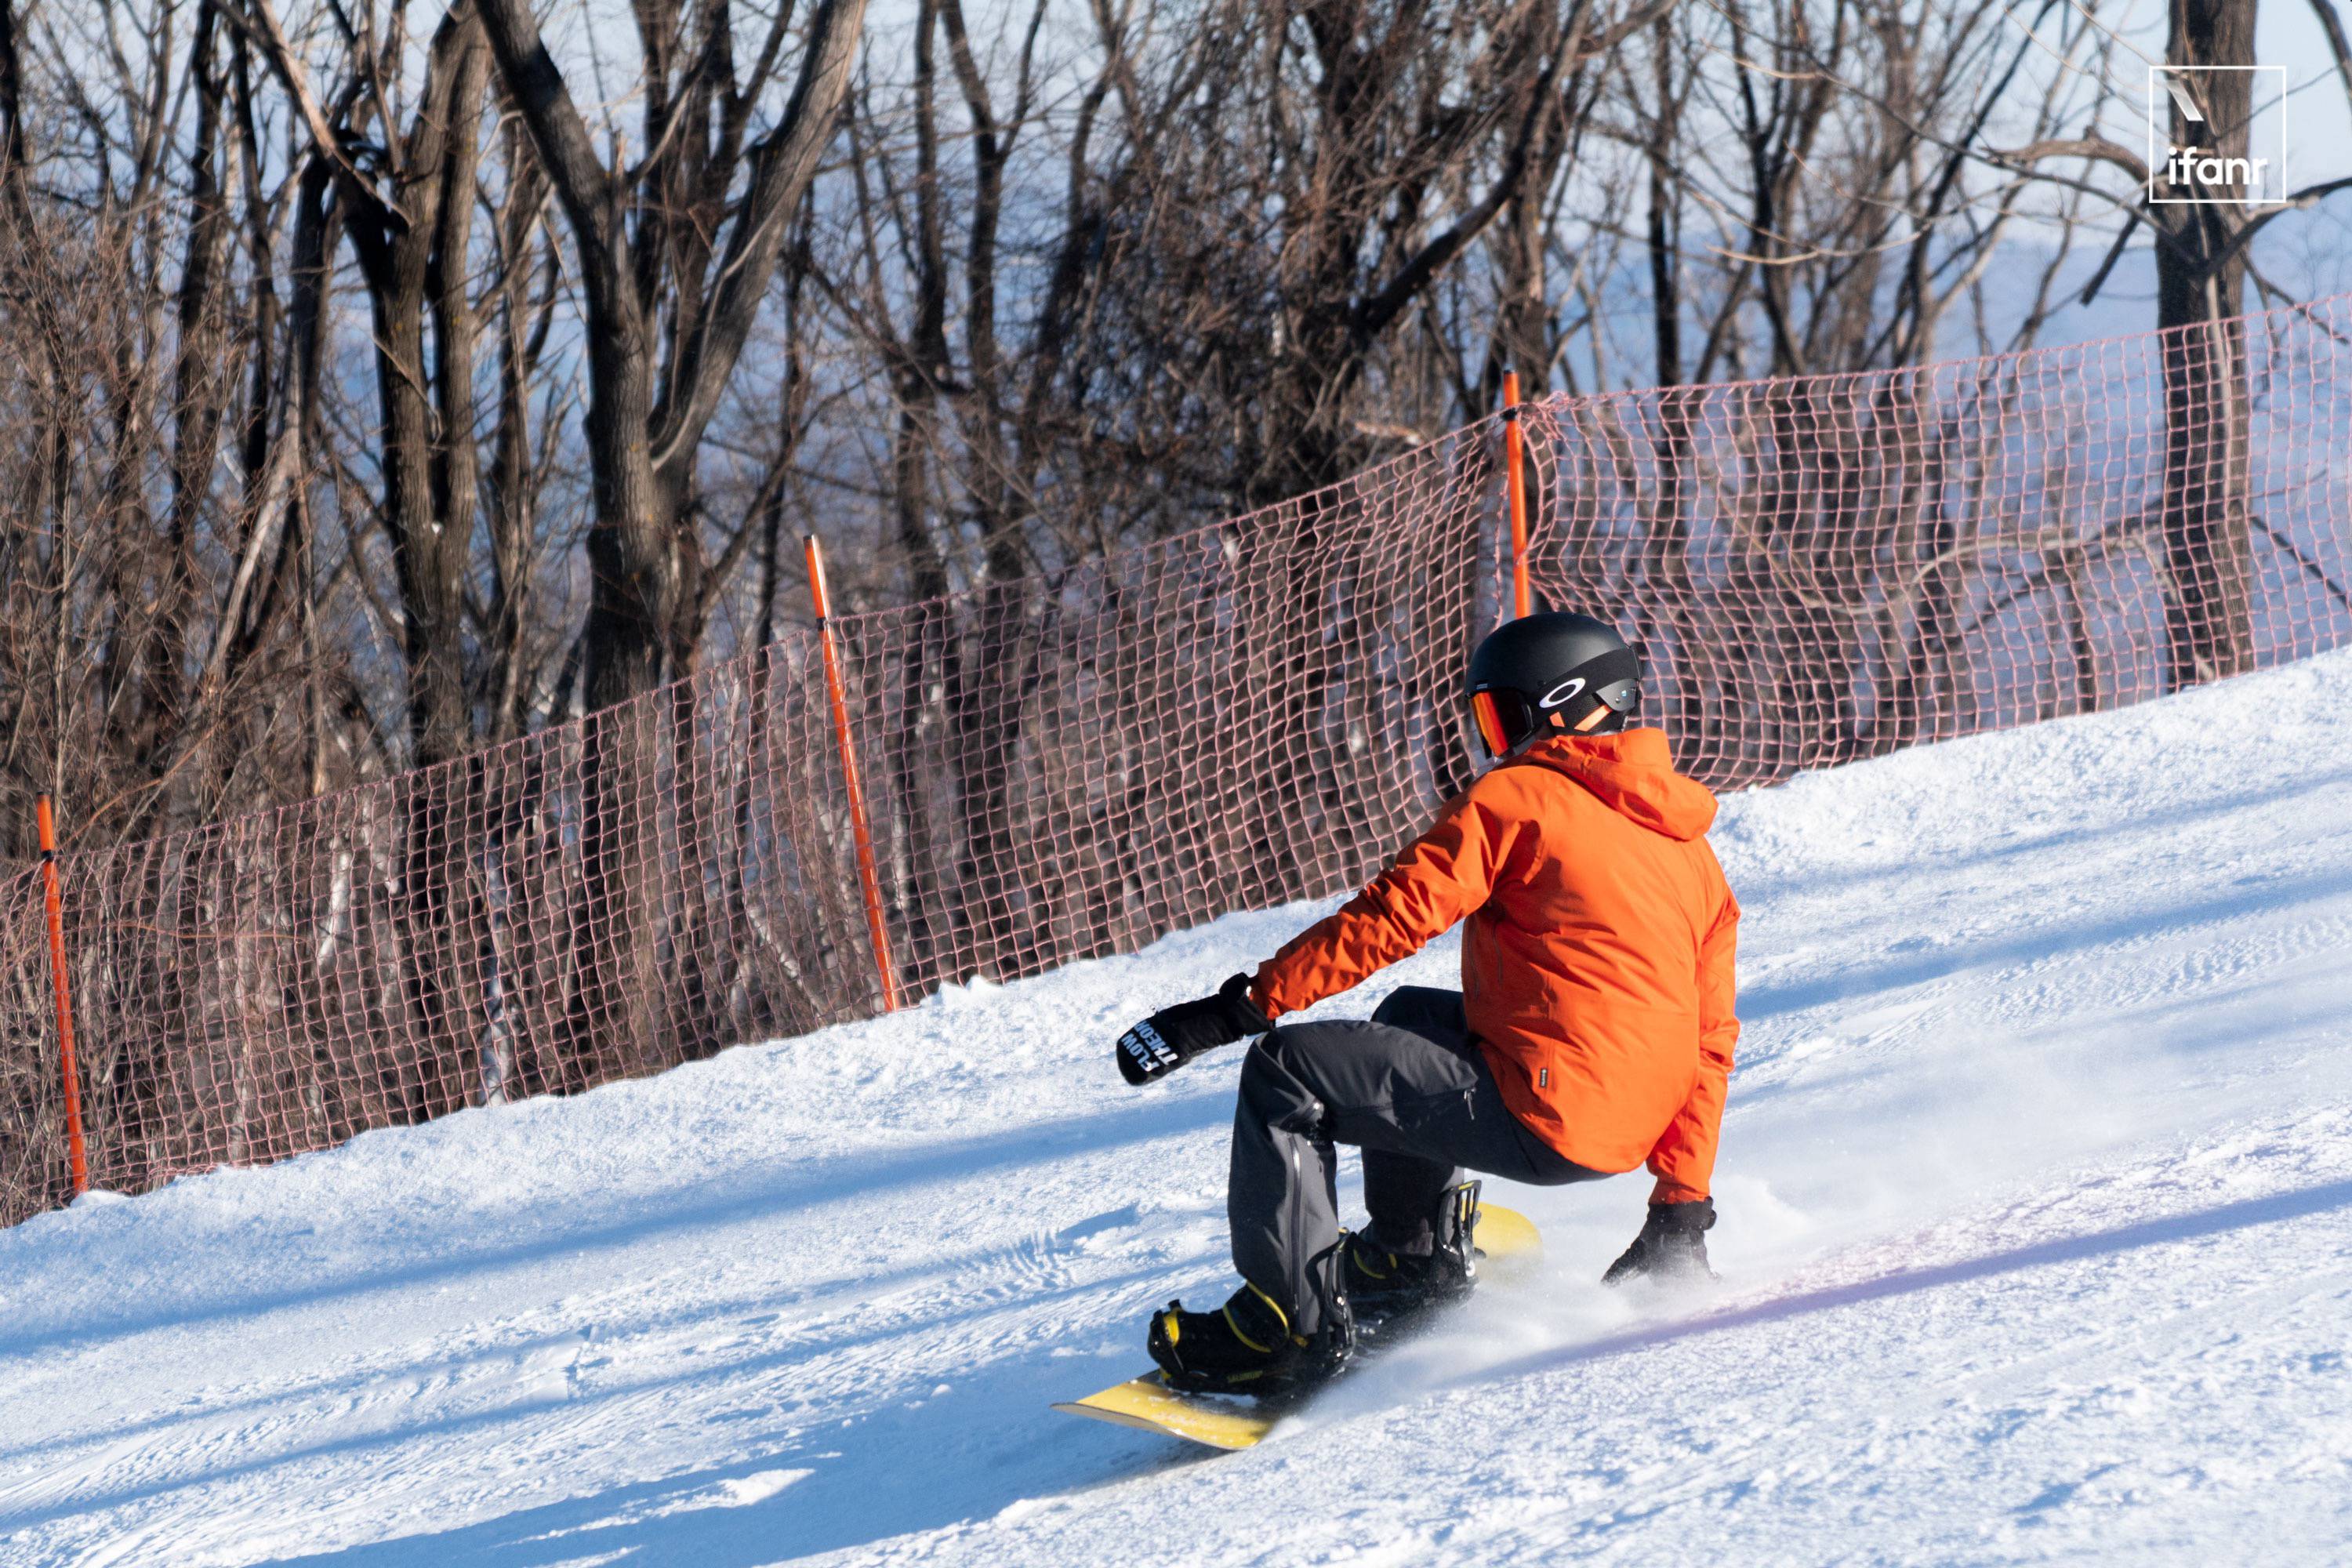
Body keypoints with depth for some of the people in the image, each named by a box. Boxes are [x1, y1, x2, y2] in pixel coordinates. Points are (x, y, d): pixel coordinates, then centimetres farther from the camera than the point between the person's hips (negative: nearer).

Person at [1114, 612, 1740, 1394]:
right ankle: (1413, 1260, 30)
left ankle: (1292, 1320, -8)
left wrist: (1236, 1009, -12)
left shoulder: (1516, 796, -5)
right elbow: (1712, 1039, 16)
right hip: (1629, 1138, 9)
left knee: (1286, 1073, -2)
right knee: (1412, 1015, 30)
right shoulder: (1692, 850, 17)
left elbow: (1390, 918, -13)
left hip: (1539, 1116, -9)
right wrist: (1681, 1212, 19)